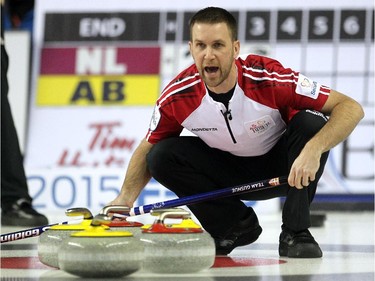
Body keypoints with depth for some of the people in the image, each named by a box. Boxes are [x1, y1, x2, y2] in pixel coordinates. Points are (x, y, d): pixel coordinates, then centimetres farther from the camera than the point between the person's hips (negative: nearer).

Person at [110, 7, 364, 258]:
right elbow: (147, 149, -3)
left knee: (310, 123, -31)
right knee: (162, 157, -20)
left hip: (280, 166, -2)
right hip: (228, 170, 3)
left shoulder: (269, 77, -30)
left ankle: (295, 233, -19)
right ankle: (236, 224, 0)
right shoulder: (178, 96, -21)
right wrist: (125, 198, -19)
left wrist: (313, 149, -47)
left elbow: (351, 108, -30)